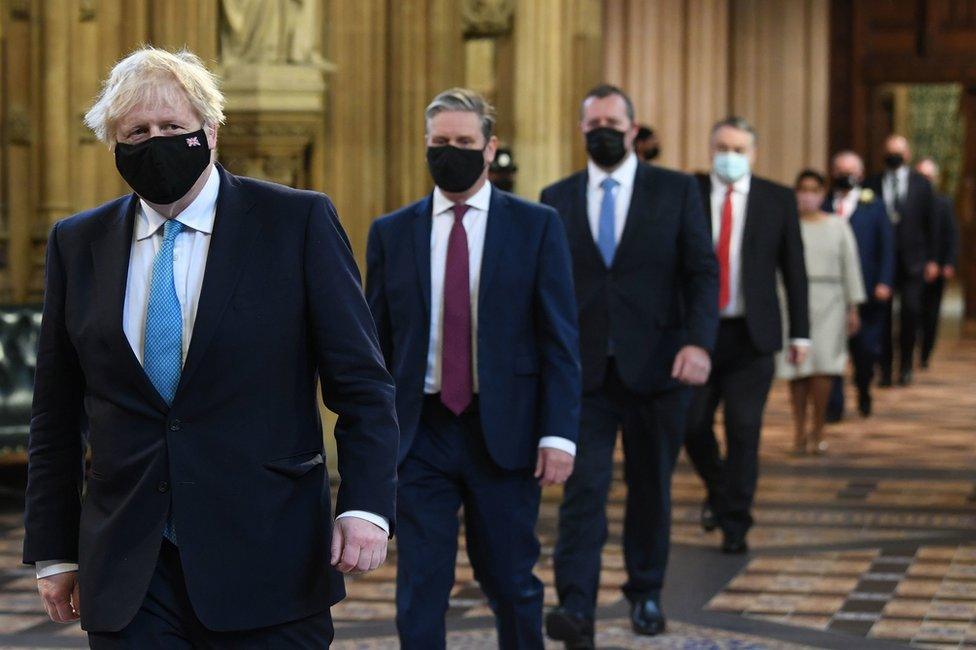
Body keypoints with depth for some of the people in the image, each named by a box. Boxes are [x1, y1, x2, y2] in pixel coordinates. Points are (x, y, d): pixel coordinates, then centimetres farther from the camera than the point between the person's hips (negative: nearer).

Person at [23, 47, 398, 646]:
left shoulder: (300, 221, 0)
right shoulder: (78, 243, 9)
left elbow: (361, 383, -2)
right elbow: (57, 417, 12)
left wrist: (366, 507, -12)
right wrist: (54, 551, 10)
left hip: (267, 563, -2)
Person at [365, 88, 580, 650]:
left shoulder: (537, 226, 0)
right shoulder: (391, 233, 5)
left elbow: (560, 339, -3)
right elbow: (376, 343, 7)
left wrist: (559, 434, -10)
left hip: (504, 434, -1)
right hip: (421, 435, 1)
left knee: (511, 583, 11)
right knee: (419, 591, 0)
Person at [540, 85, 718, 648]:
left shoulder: (677, 191, 3)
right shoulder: (557, 199, 8)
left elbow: (704, 272, -1)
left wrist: (700, 342, -15)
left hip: (656, 367, 0)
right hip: (584, 370, 0)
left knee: (651, 488, 11)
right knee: (584, 488, -11)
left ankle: (646, 594, 27)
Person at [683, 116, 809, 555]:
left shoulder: (777, 200, 3)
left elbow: (794, 269, 5)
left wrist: (799, 332, 1)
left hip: (750, 334, 0)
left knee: (744, 431, -1)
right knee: (692, 424, 4)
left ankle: (735, 523, 10)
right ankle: (718, 490, 33)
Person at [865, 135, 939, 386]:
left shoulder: (921, 183, 6)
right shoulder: (873, 184, 4)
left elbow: (932, 223, 7)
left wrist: (932, 260, 2)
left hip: (912, 260, 0)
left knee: (911, 311, -9)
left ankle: (906, 365, 7)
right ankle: (885, 368, 9)